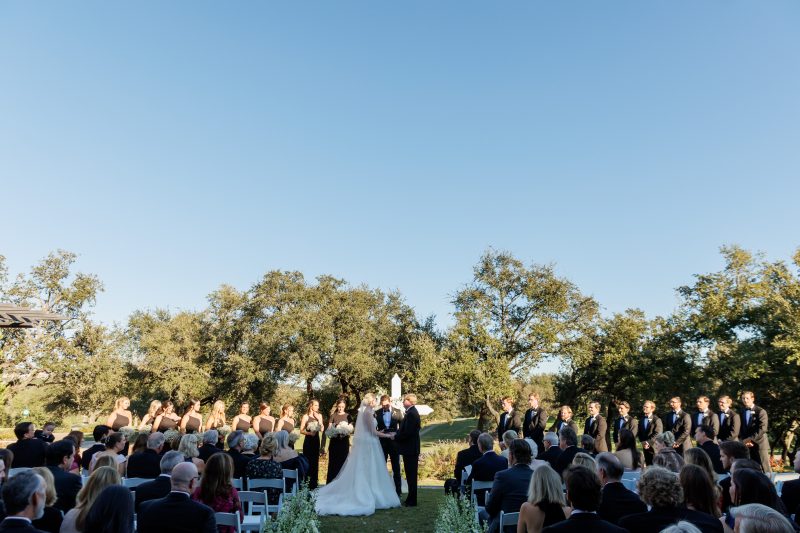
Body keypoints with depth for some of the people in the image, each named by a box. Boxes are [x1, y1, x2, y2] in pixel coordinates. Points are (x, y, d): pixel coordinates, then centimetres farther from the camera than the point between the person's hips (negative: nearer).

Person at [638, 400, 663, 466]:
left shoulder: (657, 420, -7)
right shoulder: (641, 420, 14)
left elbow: (658, 434, -15)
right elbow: (639, 433, 12)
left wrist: (648, 442, -18)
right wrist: (643, 442, -5)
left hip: (654, 447, -6)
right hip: (645, 448, 6)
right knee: (648, 466, 8)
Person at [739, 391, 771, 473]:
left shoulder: (761, 411, -2)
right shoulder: (741, 413, 12)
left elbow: (762, 429, -11)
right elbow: (740, 429, 11)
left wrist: (751, 439, -15)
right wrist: (745, 440, -5)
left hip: (760, 444, -4)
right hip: (747, 445, 4)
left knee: (765, 469, -2)